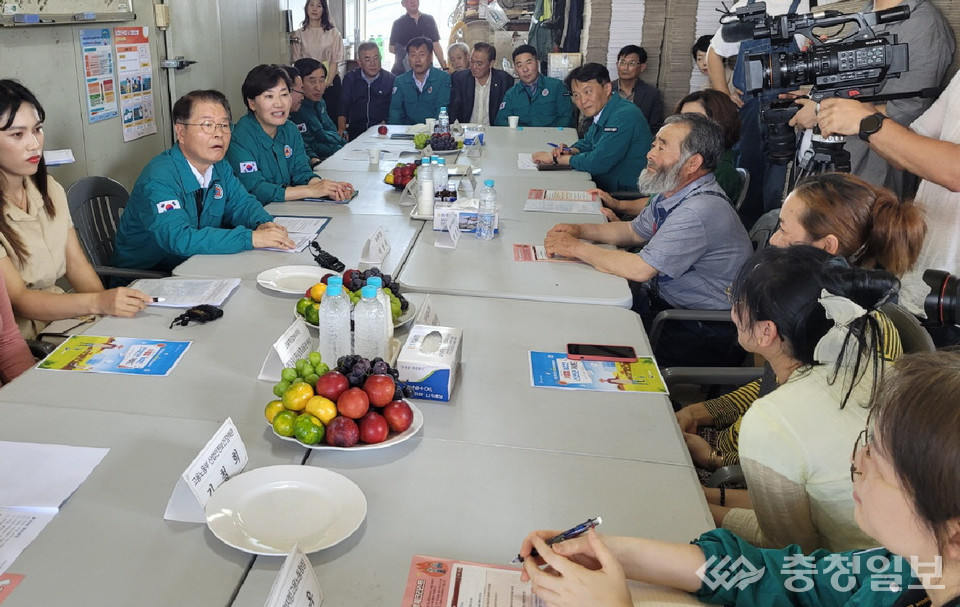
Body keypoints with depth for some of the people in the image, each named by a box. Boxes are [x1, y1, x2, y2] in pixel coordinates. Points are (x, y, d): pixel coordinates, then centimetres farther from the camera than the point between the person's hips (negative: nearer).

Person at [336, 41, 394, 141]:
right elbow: (343, 106, 6)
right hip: (355, 131, 2)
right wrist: (342, 129, -9)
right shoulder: (350, 78, 13)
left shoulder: (390, 79, 7)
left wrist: (386, 123, -14)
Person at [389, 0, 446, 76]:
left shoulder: (429, 20, 9)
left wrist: (445, 68, 2)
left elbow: (436, 46, 9)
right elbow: (392, 48, 5)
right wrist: (405, 53, -11)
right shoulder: (398, 23, 4)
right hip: (403, 71, -1)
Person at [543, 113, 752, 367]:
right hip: (664, 301, 9)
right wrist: (580, 229, 4)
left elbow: (640, 269, -29)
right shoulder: (672, 192, 4)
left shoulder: (701, 211, -27)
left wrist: (576, 247, -18)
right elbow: (635, 231, 19)